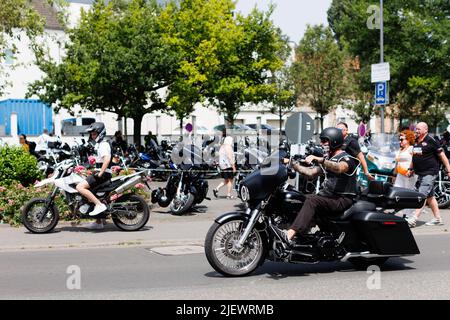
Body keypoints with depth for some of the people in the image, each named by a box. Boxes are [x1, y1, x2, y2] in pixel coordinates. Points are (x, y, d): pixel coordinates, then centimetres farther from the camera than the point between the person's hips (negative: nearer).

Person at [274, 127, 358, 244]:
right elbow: (311, 172, 21)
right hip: (328, 196, 10)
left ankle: (289, 234, -42)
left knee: (312, 200, -32)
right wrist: (293, 164, 11)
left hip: (343, 199, -10)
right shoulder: (327, 159, 23)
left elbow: (339, 168, -31)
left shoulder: (346, 158, -7)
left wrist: (319, 160, -42)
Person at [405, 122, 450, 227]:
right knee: (430, 196, 12)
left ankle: (413, 219, -21)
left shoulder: (431, 141, -10)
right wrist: (411, 169, 20)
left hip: (430, 173, -8)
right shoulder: (416, 141, 12)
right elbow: (414, 157, 25)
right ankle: (438, 218, 20)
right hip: (420, 174, 8)